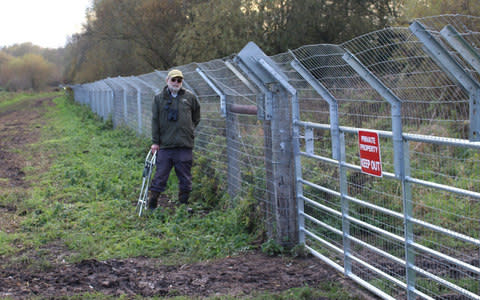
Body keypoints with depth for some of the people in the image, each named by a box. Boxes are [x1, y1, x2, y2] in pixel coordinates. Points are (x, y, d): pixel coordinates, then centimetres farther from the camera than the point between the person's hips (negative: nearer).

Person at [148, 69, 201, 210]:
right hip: (165, 145, -1)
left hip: (185, 145, 1)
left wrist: (190, 130, 10)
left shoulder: (190, 97, 7)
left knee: (185, 177, 5)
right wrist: (155, 141, 0)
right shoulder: (159, 98, 6)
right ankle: (152, 206, 9)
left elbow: (196, 117, 19)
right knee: (160, 176, 1)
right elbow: (155, 121, 5)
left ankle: (184, 204, 16)